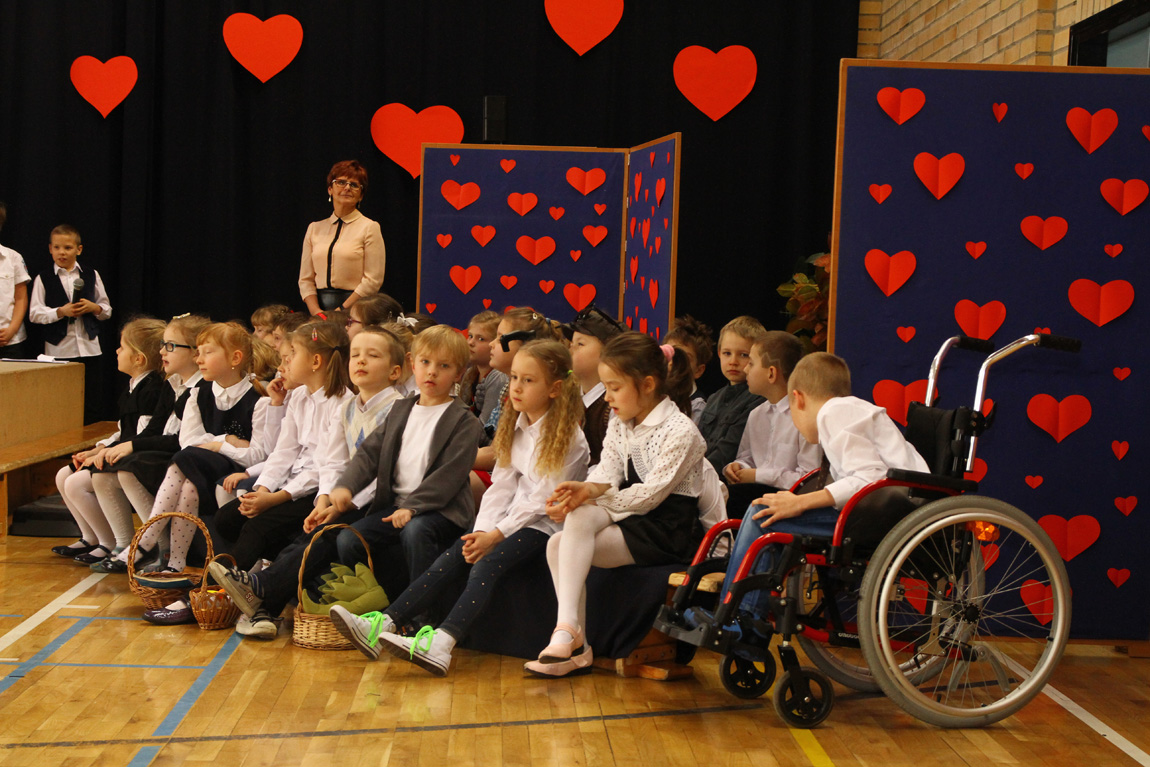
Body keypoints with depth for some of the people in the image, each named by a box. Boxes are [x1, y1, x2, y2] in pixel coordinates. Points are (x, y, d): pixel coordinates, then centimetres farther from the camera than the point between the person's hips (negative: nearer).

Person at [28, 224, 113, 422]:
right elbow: (34, 313, -4)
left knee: (93, 406, 2)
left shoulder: (92, 276, 9)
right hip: (58, 349, -1)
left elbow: (107, 310, 12)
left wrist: (94, 307, -8)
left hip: (89, 348, 2)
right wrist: (61, 312, -16)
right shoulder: (43, 279, 3)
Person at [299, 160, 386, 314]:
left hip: (355, 308, -3)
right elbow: (305, 279, 10)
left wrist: (342, 310, -11)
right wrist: (316, 311, -6)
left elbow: (373, 280, -5)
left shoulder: (369, 228, 2)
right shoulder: (315, 228, 14)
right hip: (321, 306, 3)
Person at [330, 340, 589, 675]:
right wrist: (482, 530, -9)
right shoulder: (515, 429, 13)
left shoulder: (567, 437, -11)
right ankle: (382, 626, -23)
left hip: (544, 525, -7)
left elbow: (542, 499, -15)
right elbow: (502, 485, 7)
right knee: (450, 559, -14)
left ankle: (441, 644, -47)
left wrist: (497, 534, -19)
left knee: (486, 566, -30)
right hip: (511, 518, 7)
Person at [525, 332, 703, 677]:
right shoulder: (620, 426, 14)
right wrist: (579, 493, -22)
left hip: (667, 531, -7)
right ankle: (576, 646, -13)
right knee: (557, 544, -15)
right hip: (627, 517, 8)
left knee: (582, 518, -25)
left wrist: (591, 494, -19)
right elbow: (606, 474, 0)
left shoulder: (680, 432, -12)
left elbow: (649, 495, -17)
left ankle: (567, 629, -26)